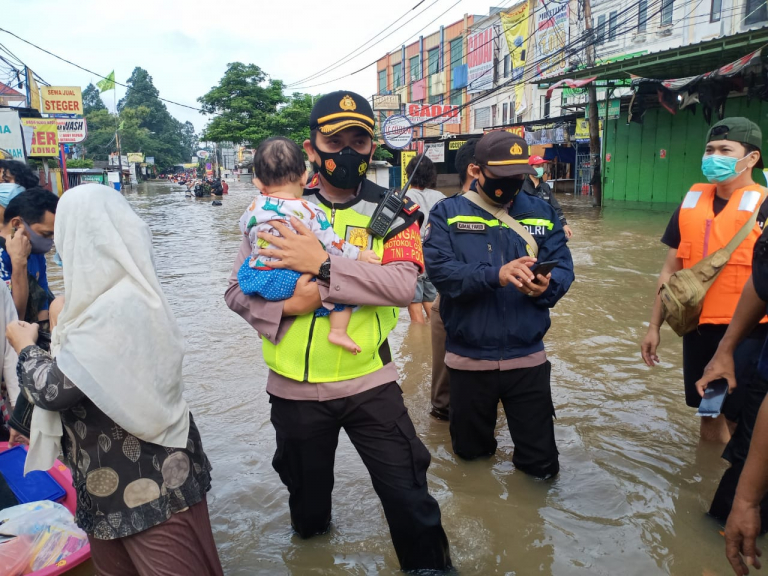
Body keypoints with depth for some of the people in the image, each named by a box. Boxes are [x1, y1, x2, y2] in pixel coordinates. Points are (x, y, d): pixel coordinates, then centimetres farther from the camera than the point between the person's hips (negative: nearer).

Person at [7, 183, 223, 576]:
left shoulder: (117, 309, -28)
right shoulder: (123, 294, 3)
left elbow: (51, 389, -23)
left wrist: (26, 346, -5)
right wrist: (68, 323, 16)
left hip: (147, 481, -9)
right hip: (117, 473, 9)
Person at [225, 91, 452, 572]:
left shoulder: (392, 212, -4)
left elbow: (407, 285, -21)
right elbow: (238, 290, -1)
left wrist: (322, 264, -27)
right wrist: (286, 305, -21)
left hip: (370, 383, -2)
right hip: (294, 387, 2)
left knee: (409, 497, 4)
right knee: (307, 495, 23)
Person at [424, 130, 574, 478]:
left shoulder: (541, 212, 4)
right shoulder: (447, 213, -4)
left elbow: (563, 268, -1)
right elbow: (439, 269, -17)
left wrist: (546, 286, -24)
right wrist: (495, 275, -32)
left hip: (527, 356, 1)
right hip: (468, 357, -1)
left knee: (542, 464, 10)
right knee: (469, 452, 20)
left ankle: (528, 462, 43)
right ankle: (483, 445, 53)